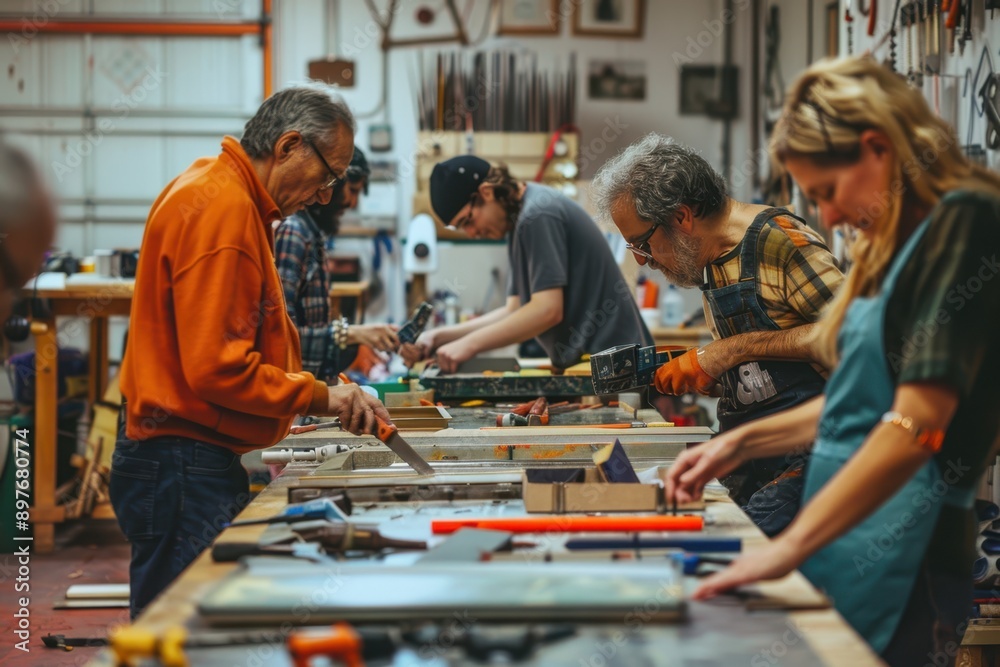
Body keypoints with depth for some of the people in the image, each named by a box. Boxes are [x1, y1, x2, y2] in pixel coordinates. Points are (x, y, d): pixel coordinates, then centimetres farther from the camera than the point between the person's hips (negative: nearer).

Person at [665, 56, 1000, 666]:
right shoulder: (900, 242, 17)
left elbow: (918, 421, -22)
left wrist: (791, 546, -24)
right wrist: (743, 443, 19)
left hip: (902, 559, -9)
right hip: (848, 545, 9)